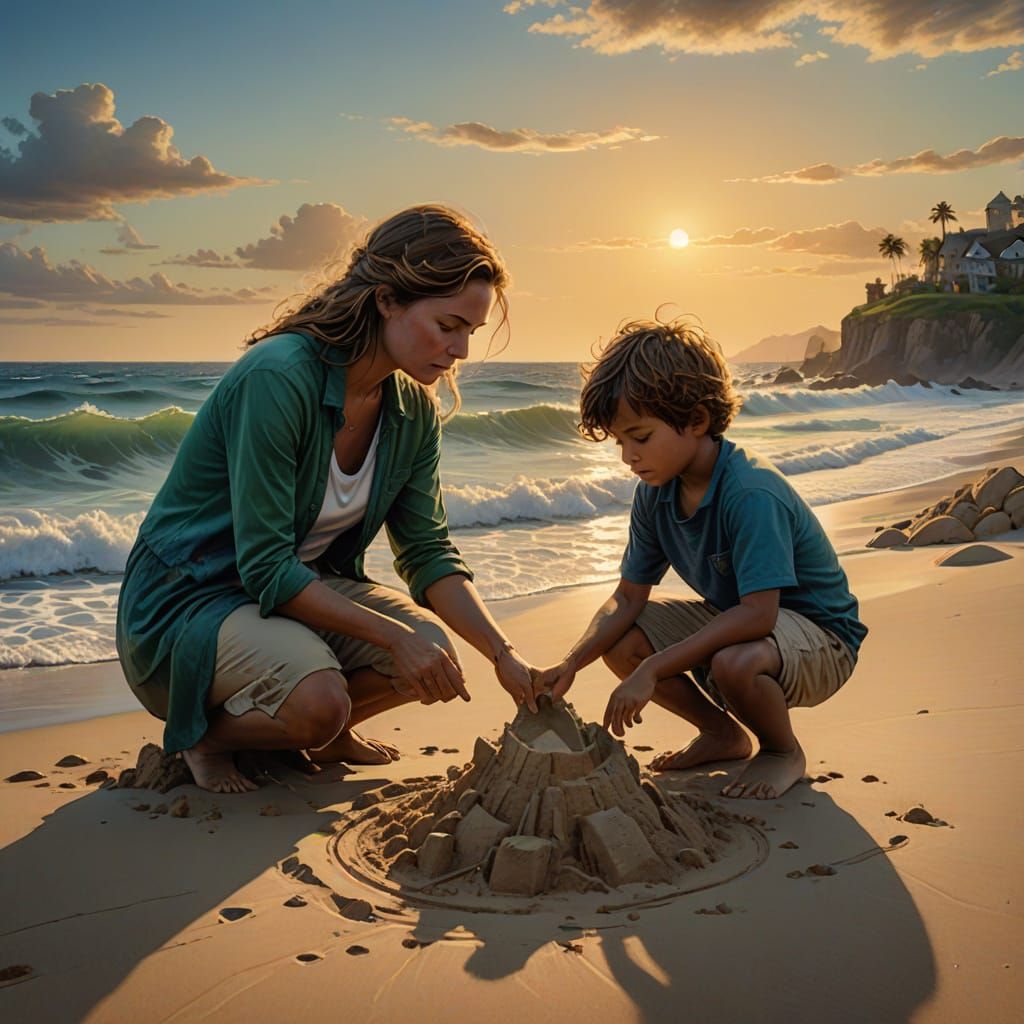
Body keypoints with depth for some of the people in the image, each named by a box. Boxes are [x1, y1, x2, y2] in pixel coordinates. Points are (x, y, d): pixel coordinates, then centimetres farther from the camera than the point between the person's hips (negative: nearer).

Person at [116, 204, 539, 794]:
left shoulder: (415, 410, -4)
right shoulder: (279, 376, -28)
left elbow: (429, 553, 0)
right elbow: (265, 568, -28)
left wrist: (503, 654, -12)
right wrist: (394, 636, -28)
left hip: (306, 584, 7)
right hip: (187, 598, -7)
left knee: (432, 652, -16)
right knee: (318, 699, -32)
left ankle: (323, 731, 13)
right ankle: (202, 734, 1)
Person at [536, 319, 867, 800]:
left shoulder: (752, 493, -32)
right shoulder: (655, 493, -8)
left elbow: (758, 614, -39)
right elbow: (628, 598, -4)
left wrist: (653, 670, -39)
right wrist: (571, 663, -21)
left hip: (819, 639, -7)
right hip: (730, 618, 8)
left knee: (734, 663, -39)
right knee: (620, 641, -9)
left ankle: (783, 751, -2)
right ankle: (721, 731, 15)